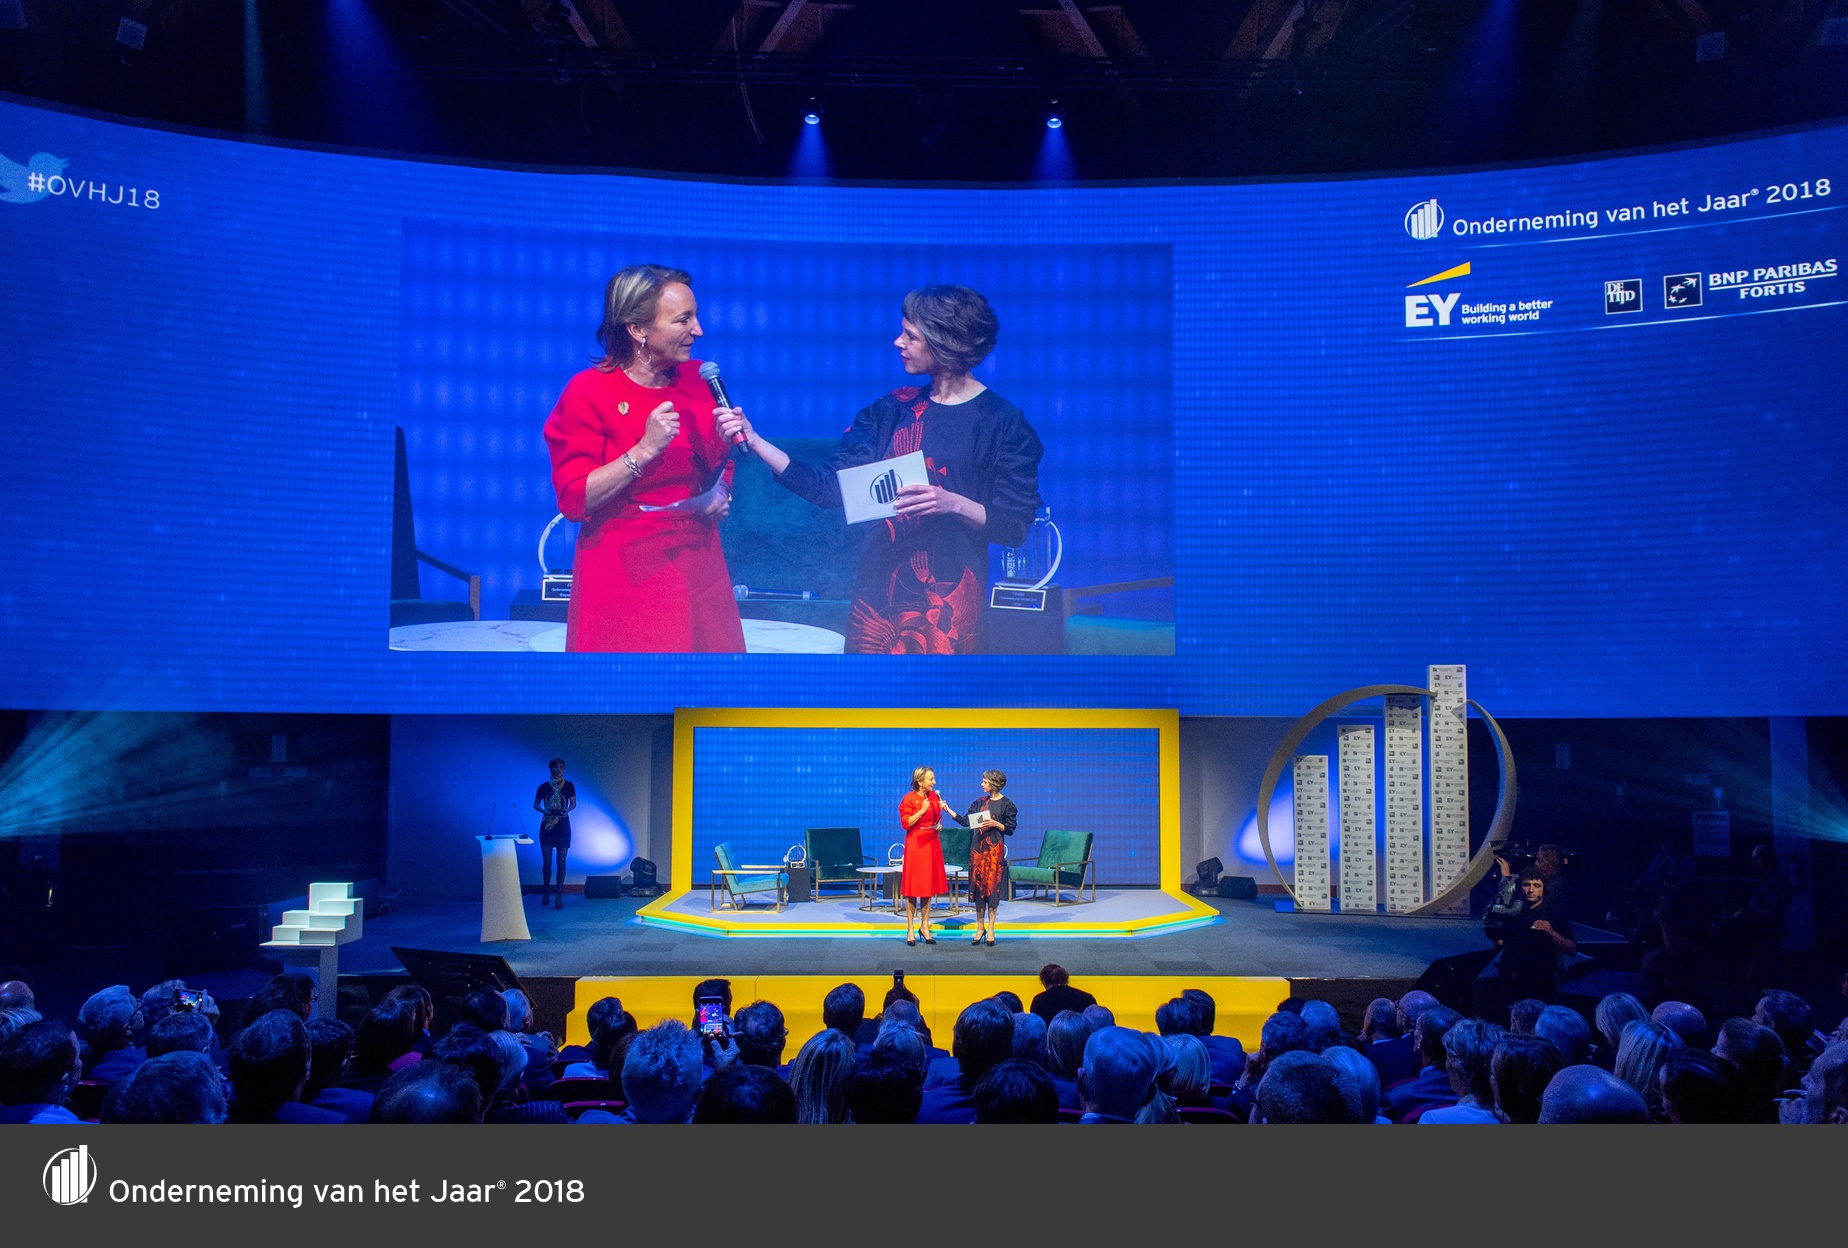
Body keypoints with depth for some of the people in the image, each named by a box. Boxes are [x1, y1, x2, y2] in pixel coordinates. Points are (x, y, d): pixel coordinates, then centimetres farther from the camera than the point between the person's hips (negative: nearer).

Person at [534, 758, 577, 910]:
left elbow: (573, 804, 11)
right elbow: (536, 804, 8)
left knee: (561, 862, -2)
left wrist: (567, 810, -11)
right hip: (547, 826, 0)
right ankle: (546, 891, 19)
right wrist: (543, 810, -12)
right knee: (547, 862, -3)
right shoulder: (544, 787, 2)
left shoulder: (569, 786, 3)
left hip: (563, 826, 0)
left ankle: (559, 896, 3)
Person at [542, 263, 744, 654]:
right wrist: (645, 450, -23)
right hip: (623, 578, -5)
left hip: (699, 569, 5)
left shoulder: (698, 381, 5)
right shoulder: (589, 391, -10)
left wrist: (719, 495, 0)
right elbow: (573, 500, -15)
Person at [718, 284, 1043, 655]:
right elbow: (828, 487, 4)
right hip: (879, 586, 4)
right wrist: (754, 440, -2)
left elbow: (1015, 527, -7)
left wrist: (953, 503, -22)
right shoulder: (893, 409, 9)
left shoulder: (1003, 422, -4)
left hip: (948, 597, -4)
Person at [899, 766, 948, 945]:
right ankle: (910, 929, 5)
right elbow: (906, 823, -14)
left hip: (932, 843, 6)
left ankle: (924, 926, 18)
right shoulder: (908, 799, -10)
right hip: (916, 844, -6)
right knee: (913, 886, -2)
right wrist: (921, 811, -21)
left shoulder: (934, 796, 7)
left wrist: (940, 809, -3)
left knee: (929, 885, 9)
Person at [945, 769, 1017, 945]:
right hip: (978, 847, 4)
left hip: (995, 849, -4)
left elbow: (1010, 829, -2)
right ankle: (980, 927, 13)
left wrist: (996, 824, -16)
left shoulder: (1007, 804, -2)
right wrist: (948, 810, 2)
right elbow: (965, 821, 7)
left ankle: (990, 928, 7)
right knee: (978, 886, 4)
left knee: (993, 887, -1)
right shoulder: (980, 802, 10)